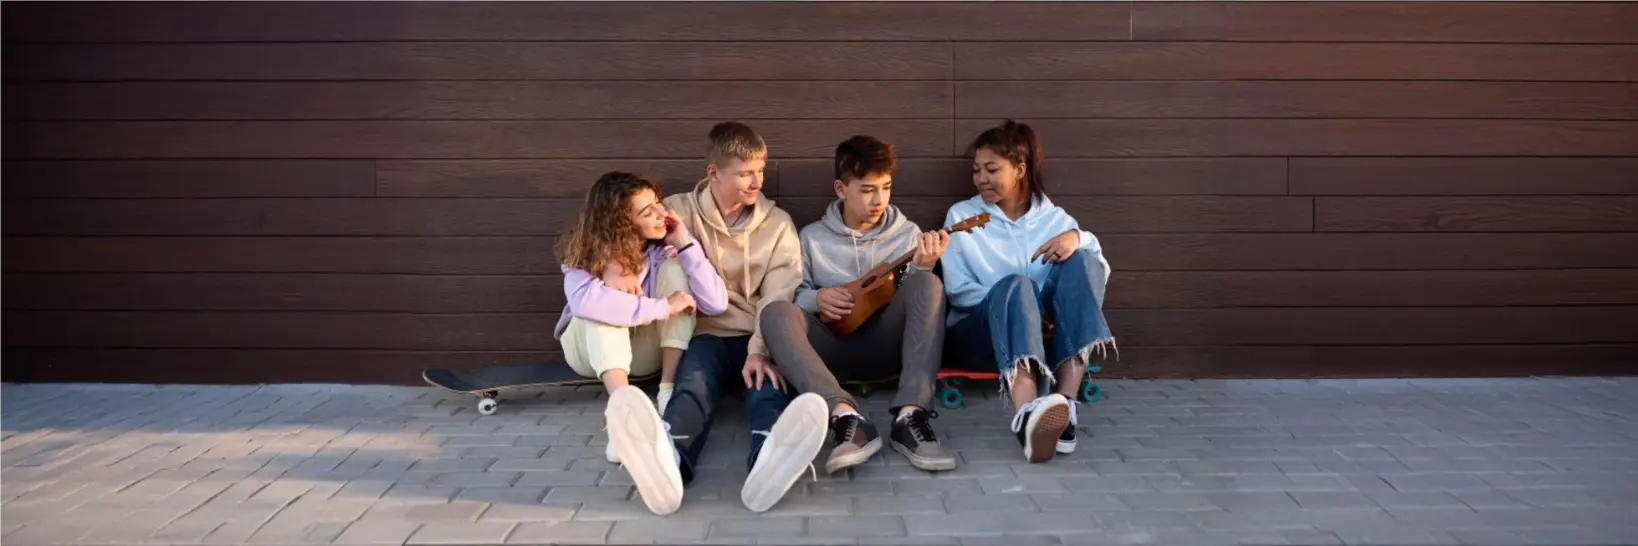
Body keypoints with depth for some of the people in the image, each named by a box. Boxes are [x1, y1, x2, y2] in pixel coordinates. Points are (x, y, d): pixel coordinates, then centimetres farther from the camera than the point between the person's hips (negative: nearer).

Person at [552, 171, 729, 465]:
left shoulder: (664, 248, -15)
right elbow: (584, 301, -44)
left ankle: (669, 389, -29)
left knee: (674, 268, -22)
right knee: (606, 296, -33)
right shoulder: (590, 251, -21)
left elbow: (716, 303, -25)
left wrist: (685, 243, -29)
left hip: (645, 351, 2)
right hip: (591, 350, -2)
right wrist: (662, 307, -43)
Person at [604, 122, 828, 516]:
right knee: (694, 381, -34)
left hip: (760, 339, 1)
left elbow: (778, 298, -4)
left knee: (767, 381, -34)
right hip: (706, 336, -1)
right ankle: (667, 459, -69)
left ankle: (768, 460, -69)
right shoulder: (680, 212, 8)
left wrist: (761, 351, -22)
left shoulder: (778, 224, 7)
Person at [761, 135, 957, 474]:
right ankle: (846, 416, -46)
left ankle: (909, 416, -41)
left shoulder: (907, 234, 11)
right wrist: (816, 298, -11)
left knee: (929, 284, -27)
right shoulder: (812, 238, 10)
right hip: (833, 347, 0)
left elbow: (919, 299, 5)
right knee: (776, 312, -28)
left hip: (886, 345, 0)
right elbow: (792, 294, 9)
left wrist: (922, 267, -15)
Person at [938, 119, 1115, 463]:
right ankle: (1027, 413, -67)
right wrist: (1017, 304, -16)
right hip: (979, 334, -2)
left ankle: (1064, 403, -42)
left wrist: (1078, 238, -21)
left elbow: (1098, 272, 1)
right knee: (1015, 285, -35)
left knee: (1079, 261, -24)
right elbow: (957, 290, -1)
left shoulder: (1054, 217, 15)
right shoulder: (962, 215, 11)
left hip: (1046, 334, 2)